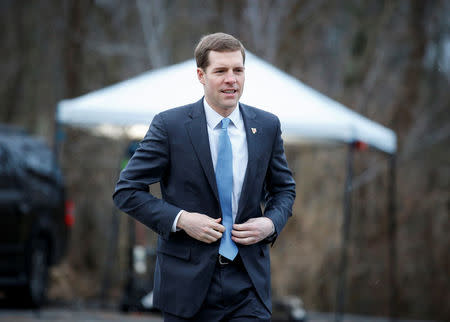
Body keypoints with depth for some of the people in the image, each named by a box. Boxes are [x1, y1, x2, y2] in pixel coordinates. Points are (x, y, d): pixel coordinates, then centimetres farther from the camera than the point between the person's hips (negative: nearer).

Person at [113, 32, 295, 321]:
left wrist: (271, 223, -4)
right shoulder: (170, 125, -5)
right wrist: (179, 219, -16)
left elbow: (284, 189, 17)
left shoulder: (267, 126, 6)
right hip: (188, 282, -2)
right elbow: (127, 191, -3)